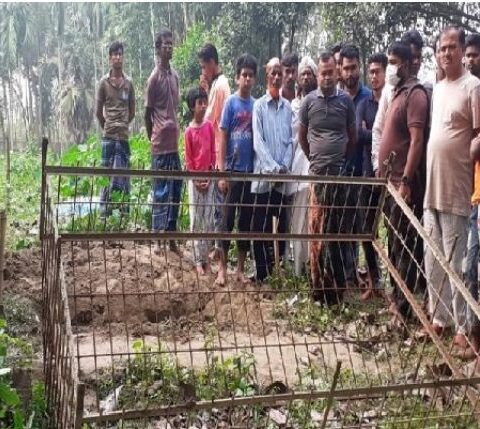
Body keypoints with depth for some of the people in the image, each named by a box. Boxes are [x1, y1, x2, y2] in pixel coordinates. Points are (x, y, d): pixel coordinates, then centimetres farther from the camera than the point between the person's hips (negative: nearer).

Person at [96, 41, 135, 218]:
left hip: (124, 136, 2)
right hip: (108, 136, -2)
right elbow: (98, 112, 8)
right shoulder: (103, 82, 2)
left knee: (122, 176, 2)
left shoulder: (129, 83, 8)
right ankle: (104, 210, 5)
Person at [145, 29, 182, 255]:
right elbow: (147, 113, -5)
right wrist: (153, 138, 1)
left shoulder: (175, 75, 13)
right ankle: (158, 238, 6)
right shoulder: (154, 78, -9)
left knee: (175, 192, 10)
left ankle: (171, 237, 19)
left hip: (174, 143, 7)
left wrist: (176, 133, 16)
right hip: (160, 145, -7)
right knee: (161, 192, -2)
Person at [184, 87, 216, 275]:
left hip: (208, 178, 3)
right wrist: (196, 180, -8)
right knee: (195, 219, 1)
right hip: (194, 179, -3)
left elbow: (213, 152, 4)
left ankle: (206, 257, 12)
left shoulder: (209, 126, 2)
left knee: (208, 219, 5)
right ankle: (198, 259, 5)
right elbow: (188, 159, -4)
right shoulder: (189, 130, -6)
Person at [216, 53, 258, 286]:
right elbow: (223, 138, -5)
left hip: (252, 170, 3)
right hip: (233, 170, -3)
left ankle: (241, 269, 17)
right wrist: (221, 172, -10)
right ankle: (223, 268, 10)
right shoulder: (231, 103, -3)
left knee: (246, 220, 8)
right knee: (228, 219, 0)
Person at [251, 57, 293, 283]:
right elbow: (258, 142, -8)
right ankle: (262, 275, 8)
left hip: (283, 178, 4)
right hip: (263, 175, -3)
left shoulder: (287, 107, 10)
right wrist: (274, 168, -16)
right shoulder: (259, 106, -1)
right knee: (261, 228, 1)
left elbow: (291, 141, 8)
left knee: (281, 226, 8)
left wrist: (285, 167, -6)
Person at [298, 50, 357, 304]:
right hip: (317, 174, -1)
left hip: (341, 173, 1)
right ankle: (318, 286, 9)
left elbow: (353, 137, 13)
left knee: (340, 230, 5)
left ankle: (338, 286, 16)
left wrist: (345, 161, 13)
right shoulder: (309, 101, 4)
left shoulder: (346, 101, 5)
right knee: (317, 230, 0)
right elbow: (302, 137, 13)